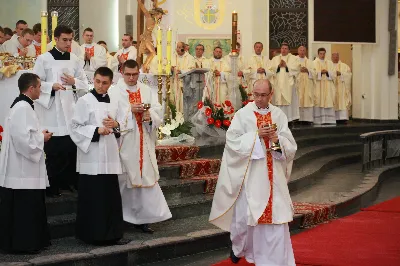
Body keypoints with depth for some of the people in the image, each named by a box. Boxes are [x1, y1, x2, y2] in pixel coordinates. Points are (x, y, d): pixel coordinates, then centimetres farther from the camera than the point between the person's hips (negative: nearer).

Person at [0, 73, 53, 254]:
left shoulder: (22, 106, 14)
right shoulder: (23, 108, -19)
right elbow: (24, 138, -26)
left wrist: (39, 135, 12)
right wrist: (42, 137, -10)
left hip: (23, 169, 11)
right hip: (23, 170, -11)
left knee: (27, 208, 14)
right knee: (23, 209, -3)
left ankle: (32, 241, 20)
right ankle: (23, 243, 3)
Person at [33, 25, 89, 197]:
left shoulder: (74, 59, 9)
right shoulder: (44, 59, -3)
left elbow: (85, 83, 12)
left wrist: (74, 82, -8)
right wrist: (52, 86, -19)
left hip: (71, 109, 4)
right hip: (52, 110, -4)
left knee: (72, 148, 4)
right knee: (53, 151, -2)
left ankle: (70, 182, 17)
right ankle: (52, 187, 7)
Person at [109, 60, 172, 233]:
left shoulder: (147, 91, 12)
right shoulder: (114, 92, -1)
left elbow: (158, 112, 4)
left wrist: (150, 115, -16)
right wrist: (130, 110, -19)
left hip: (144, 143, 4)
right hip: (124, 143, -4)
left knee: (146, 178, 2)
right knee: (123, 180, 0)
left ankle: (142, 218, 8)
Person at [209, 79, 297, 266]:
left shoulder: (279, 115, 5)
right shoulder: (243, 114, -2)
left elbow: (290, 147, 3)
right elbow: (232, 140, -8)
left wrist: (277, 139, -16)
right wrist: (256, 135, -16)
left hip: (273, 175, 2)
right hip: (250, 173, -2)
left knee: (276, 215, -2)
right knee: (244, 212, 6)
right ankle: (238, 247, 34)